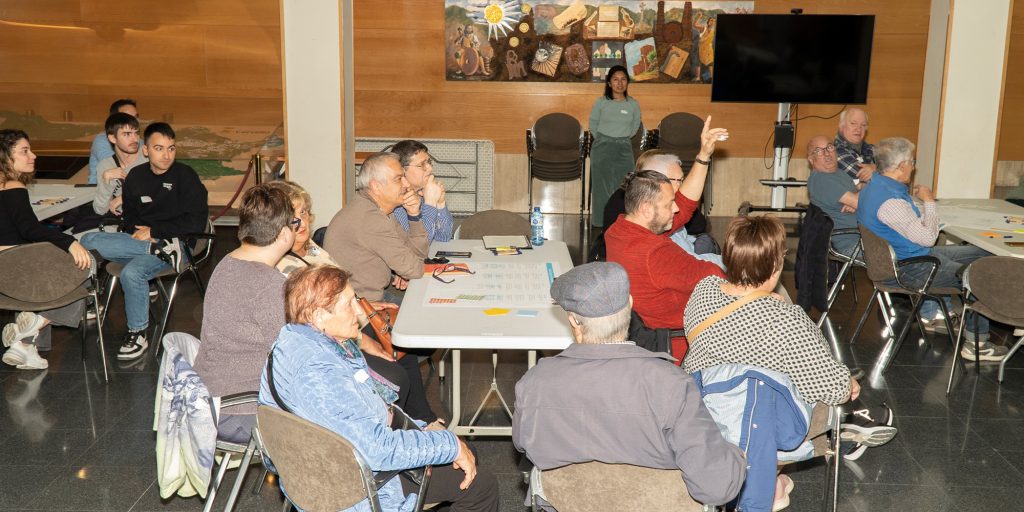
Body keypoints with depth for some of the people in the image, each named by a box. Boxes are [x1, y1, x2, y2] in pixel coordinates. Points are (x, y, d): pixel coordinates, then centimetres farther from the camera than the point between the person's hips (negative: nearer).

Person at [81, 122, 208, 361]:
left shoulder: (185, 176, -5)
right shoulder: (136, 176, 11)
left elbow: (196, 223, -11)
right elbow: (128, 215, 19)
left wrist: (153, 231, -10)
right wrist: (136, 232, -5)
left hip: (176, 243, -6)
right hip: (139, 241, 6)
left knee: (132, 272, -33)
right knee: (89, 241, -19)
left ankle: (137, 334, -13)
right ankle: (159, 250, -23)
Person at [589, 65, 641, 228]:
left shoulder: (634, 105, -1)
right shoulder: (600, 103, -5)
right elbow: (593, 125, 9)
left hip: (624, 149, 1)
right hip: (602, 149, -1)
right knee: (602, 187, 2)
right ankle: (602, 224, 9)